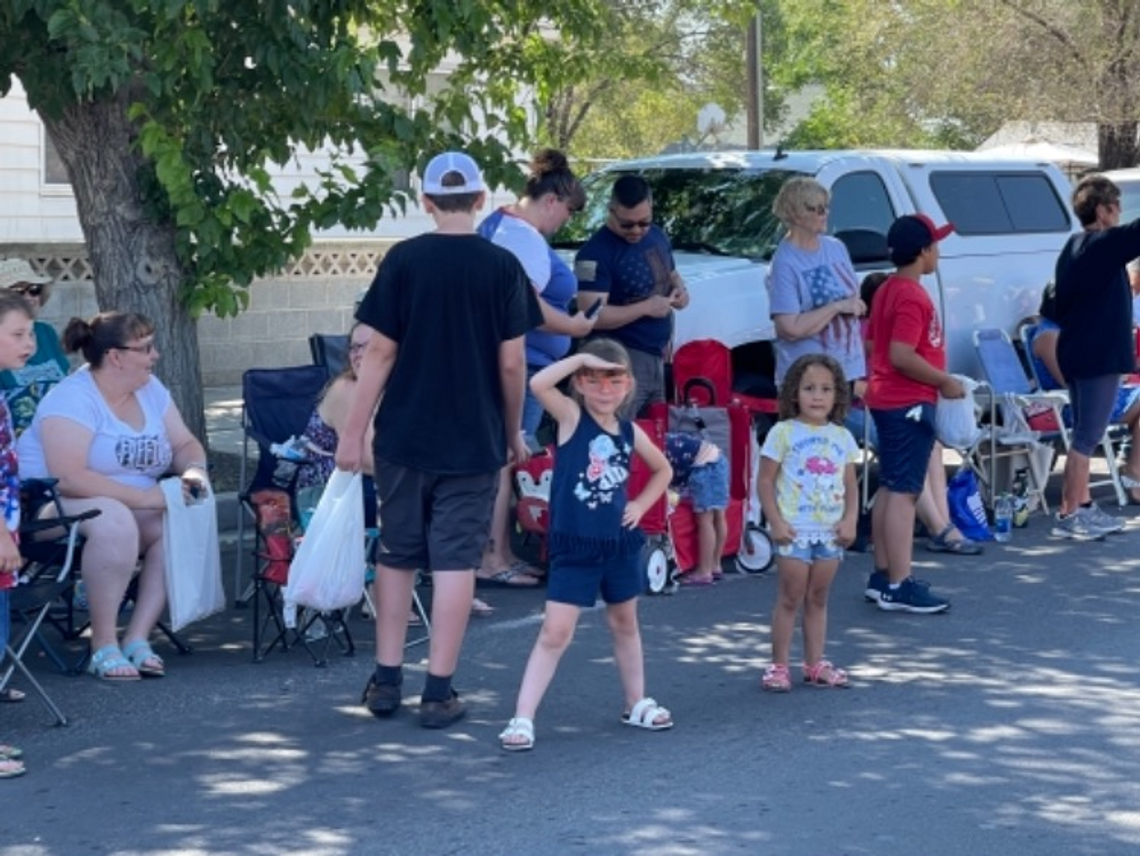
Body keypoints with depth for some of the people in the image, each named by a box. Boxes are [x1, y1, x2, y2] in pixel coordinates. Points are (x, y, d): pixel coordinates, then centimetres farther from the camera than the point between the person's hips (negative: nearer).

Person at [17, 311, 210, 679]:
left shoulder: (150, 389, 5)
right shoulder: (73, 398, -20)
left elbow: (185, 445, 11)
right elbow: (69, 478, -31)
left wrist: (194, 469, -14)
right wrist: (146, 497, -32)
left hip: (135, 505, 7)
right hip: (54, 505, -7)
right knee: (115, 520, -38)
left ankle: (137, 639, -19)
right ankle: (104, 646, -27)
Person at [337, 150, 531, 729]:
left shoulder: (404, 260, -4)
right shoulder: (502, 266, -4)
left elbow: (380, 351, -5)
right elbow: (511, 362, -3)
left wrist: (353, 431, -1)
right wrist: (513, 432, 10)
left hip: (404, 437, 1)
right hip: (472, 442, -1)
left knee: (397, 555, 14)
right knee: (455, 561, 2)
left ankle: (386, 681, 18)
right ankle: (439, 692, 2)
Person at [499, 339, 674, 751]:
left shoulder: (630, 432, 4)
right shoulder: (571, 417, -7)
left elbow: (663, 470, 21)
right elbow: (538, 384, -27)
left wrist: (641, 504, 8)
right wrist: (580, 358, -22)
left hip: (619, 543, 4)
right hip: (574, 546, -4)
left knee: (624, 623, 19)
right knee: (555, 631, -9)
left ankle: (637, 704, 35)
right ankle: (522, 718, -8)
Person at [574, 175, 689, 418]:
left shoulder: (656, 235, 8)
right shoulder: (597, 252, -17)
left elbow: (671, 274, 25)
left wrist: (680, 289, 2)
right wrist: (645, 307, -22)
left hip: (657, 357, 8)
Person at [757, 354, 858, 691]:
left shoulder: (842, 437, 8)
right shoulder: (783, 433, -4)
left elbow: (850, 485, 11)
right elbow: (765, 481, -5)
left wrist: (850, 520, -3)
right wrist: (776, 522, -12)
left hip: (831, 532, 4)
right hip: (794, 531, -4)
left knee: (818, 598, 11)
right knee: (790, 598, -1)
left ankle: (815, 663, 18)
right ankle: (779, 666, 4)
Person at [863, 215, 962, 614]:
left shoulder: (887, 290, 13)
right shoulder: (912, 297, -18)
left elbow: (874, 345, 20)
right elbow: (902, 356, -25)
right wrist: (945, 382, -16)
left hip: (887, 400, 10)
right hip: (909, 403, -10)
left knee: (889, 488, 14)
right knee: (903, 492, -9)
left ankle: (883, 576, 20)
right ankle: (899, 585, -9)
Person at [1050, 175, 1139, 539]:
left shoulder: (1072, 249, 14)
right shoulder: (1105, 244, -14)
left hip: (1074, 354, 10)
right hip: (1099, 356, -10)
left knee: (1084, 436, 16)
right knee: (1086, 438, -5)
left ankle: (1083, 507, 22)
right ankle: (1069, 516, -4)